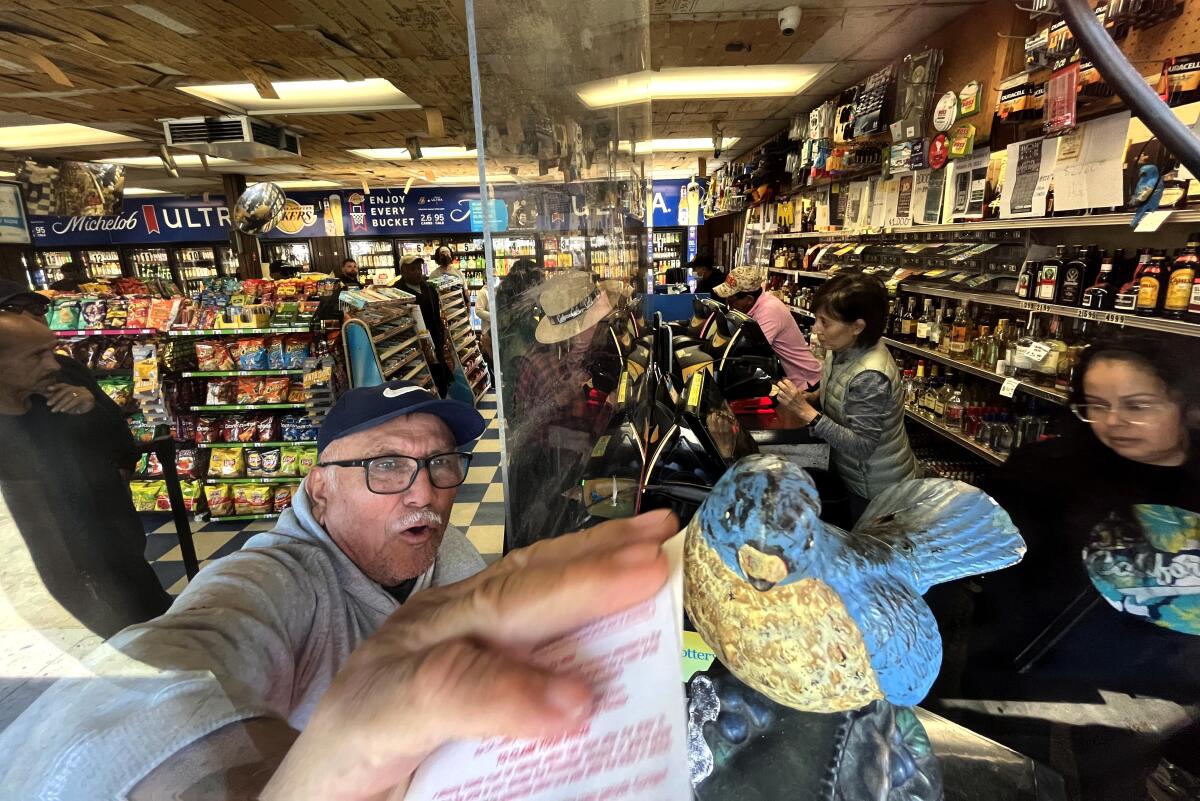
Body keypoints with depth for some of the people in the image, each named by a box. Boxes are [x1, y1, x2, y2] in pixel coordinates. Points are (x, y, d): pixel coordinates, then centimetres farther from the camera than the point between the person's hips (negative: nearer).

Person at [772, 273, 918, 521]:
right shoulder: (842, 350, -8)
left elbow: (861, 447, -29)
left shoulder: (871, 376, -32)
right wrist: (808, 397, -9)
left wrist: (806, 411, -34)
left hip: (878, 491, -7)